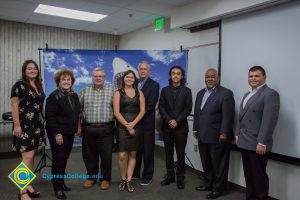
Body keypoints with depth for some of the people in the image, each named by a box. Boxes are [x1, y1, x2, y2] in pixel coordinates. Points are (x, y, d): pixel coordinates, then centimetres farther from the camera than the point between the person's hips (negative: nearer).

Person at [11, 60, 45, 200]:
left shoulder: (39, 85, 13)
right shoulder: (19, 85, -7)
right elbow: (14, 106, -12)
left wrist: (42, 122, 15)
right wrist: (16, 125, -18)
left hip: (36, 125, 7)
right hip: (25, 125, -7)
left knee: (31, 157, 12)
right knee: (27, 157, -10)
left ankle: (28, 186, 23)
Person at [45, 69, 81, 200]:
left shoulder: (74, 96, 9)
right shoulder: (54, 96, -13)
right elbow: (49, 117, -17)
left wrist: (78, 127, 12)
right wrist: (56, 134, -21)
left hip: (70, 133, 6)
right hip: (58, 133, -6)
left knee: (64, 159, 14)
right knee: (58, 159, -3)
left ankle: (61, 182, 29)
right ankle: (57, 188, 9)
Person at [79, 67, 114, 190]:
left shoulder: (111, 91, 1)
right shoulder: (85, 91, 7)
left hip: (106, 129, -2)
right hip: (88, 129, 2)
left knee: (106, 155, 4)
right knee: (89, 155, 12)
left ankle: (105, 179, 21)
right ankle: (91, 177, 30)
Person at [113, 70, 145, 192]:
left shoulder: (139, 93, 8)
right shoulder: (118, 93, 2)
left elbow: (142, 111, 1)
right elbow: (116, 112, -6)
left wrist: (132, 124, -11)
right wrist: (127, 126, -13)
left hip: (136, 126, 3)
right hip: (122, 127, -2)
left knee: (132, 154, 7)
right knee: (122, 156, -5)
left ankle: (129, 180, 17)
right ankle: (123, 179, 14)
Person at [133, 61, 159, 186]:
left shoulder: (154, 85, -4)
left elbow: (151, 105, -14)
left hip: (147, 123, -4)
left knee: (147, 151, 6)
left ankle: (147, 175, 20)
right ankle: (135, 173, 29)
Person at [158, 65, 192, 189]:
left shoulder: (186, 91, 4)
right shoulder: (165, 90, 9)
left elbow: (188, 109, -3)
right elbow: (161, 107, 3)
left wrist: (177, 121, -12)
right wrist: (169, 120, -11)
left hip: (181, 127, -2)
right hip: (167, 126, 2)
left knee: (180, 153, 4)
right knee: (168, 152, 9)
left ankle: (180, 177, 14)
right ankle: (170, 175, 20)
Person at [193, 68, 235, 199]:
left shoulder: (226, 93, -8)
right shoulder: (200, 93, 14)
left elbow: (228, 116, -14)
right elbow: (196, 113, 16)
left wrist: (224, 133, -18)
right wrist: (195, 129, 13)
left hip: (217, 137, -6)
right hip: (202, 136, 7)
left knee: (218, 164, 7)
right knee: (206, 163, 16)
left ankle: (218, 188, 20)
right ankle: (208, 184, 32)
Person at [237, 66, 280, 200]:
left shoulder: (270, 94, -11)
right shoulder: (247, 94, 16)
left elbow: (269, 121, -18)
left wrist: (262, 143, -21)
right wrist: (239, 135, 16)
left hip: (257, 144, -8)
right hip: (245, 143, 8)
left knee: (259, 175, 4)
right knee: (248, 175, 15)